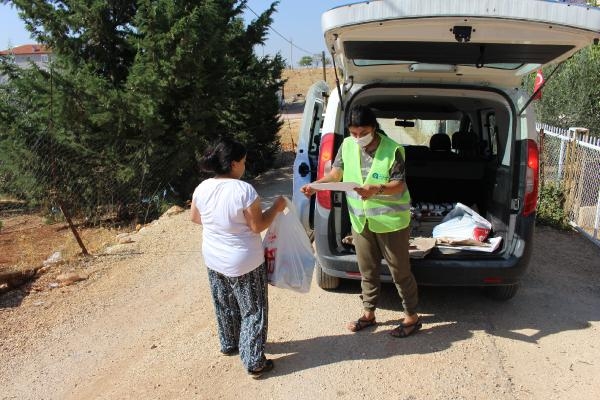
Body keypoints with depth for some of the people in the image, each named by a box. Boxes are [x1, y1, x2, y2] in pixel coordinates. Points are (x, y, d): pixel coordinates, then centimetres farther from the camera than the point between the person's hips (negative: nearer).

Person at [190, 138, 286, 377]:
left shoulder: (202, 189, -6)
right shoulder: (244, 190, -25)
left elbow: (195, 218, 9)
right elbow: (258, 226, -19)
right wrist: (276, 208, -5)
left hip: (213, 259, 6)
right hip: (244, 263, -6)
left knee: (224, 305, 25)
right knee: (253, 311, 8)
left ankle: (228, 345, 44)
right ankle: (254, 362, 14)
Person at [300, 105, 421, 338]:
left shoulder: (393, 150, -17)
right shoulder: (347, 145, -2)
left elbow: (398, 185, -18)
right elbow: (336, 173, 6)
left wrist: (376, 190, -37)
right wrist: (316, 185, -11)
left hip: (390, 221, -5)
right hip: (360, 220, 5)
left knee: (400, 270, 6)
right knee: (367, 269, 17)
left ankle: (412, 317, 22)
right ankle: (369, 314, 34)